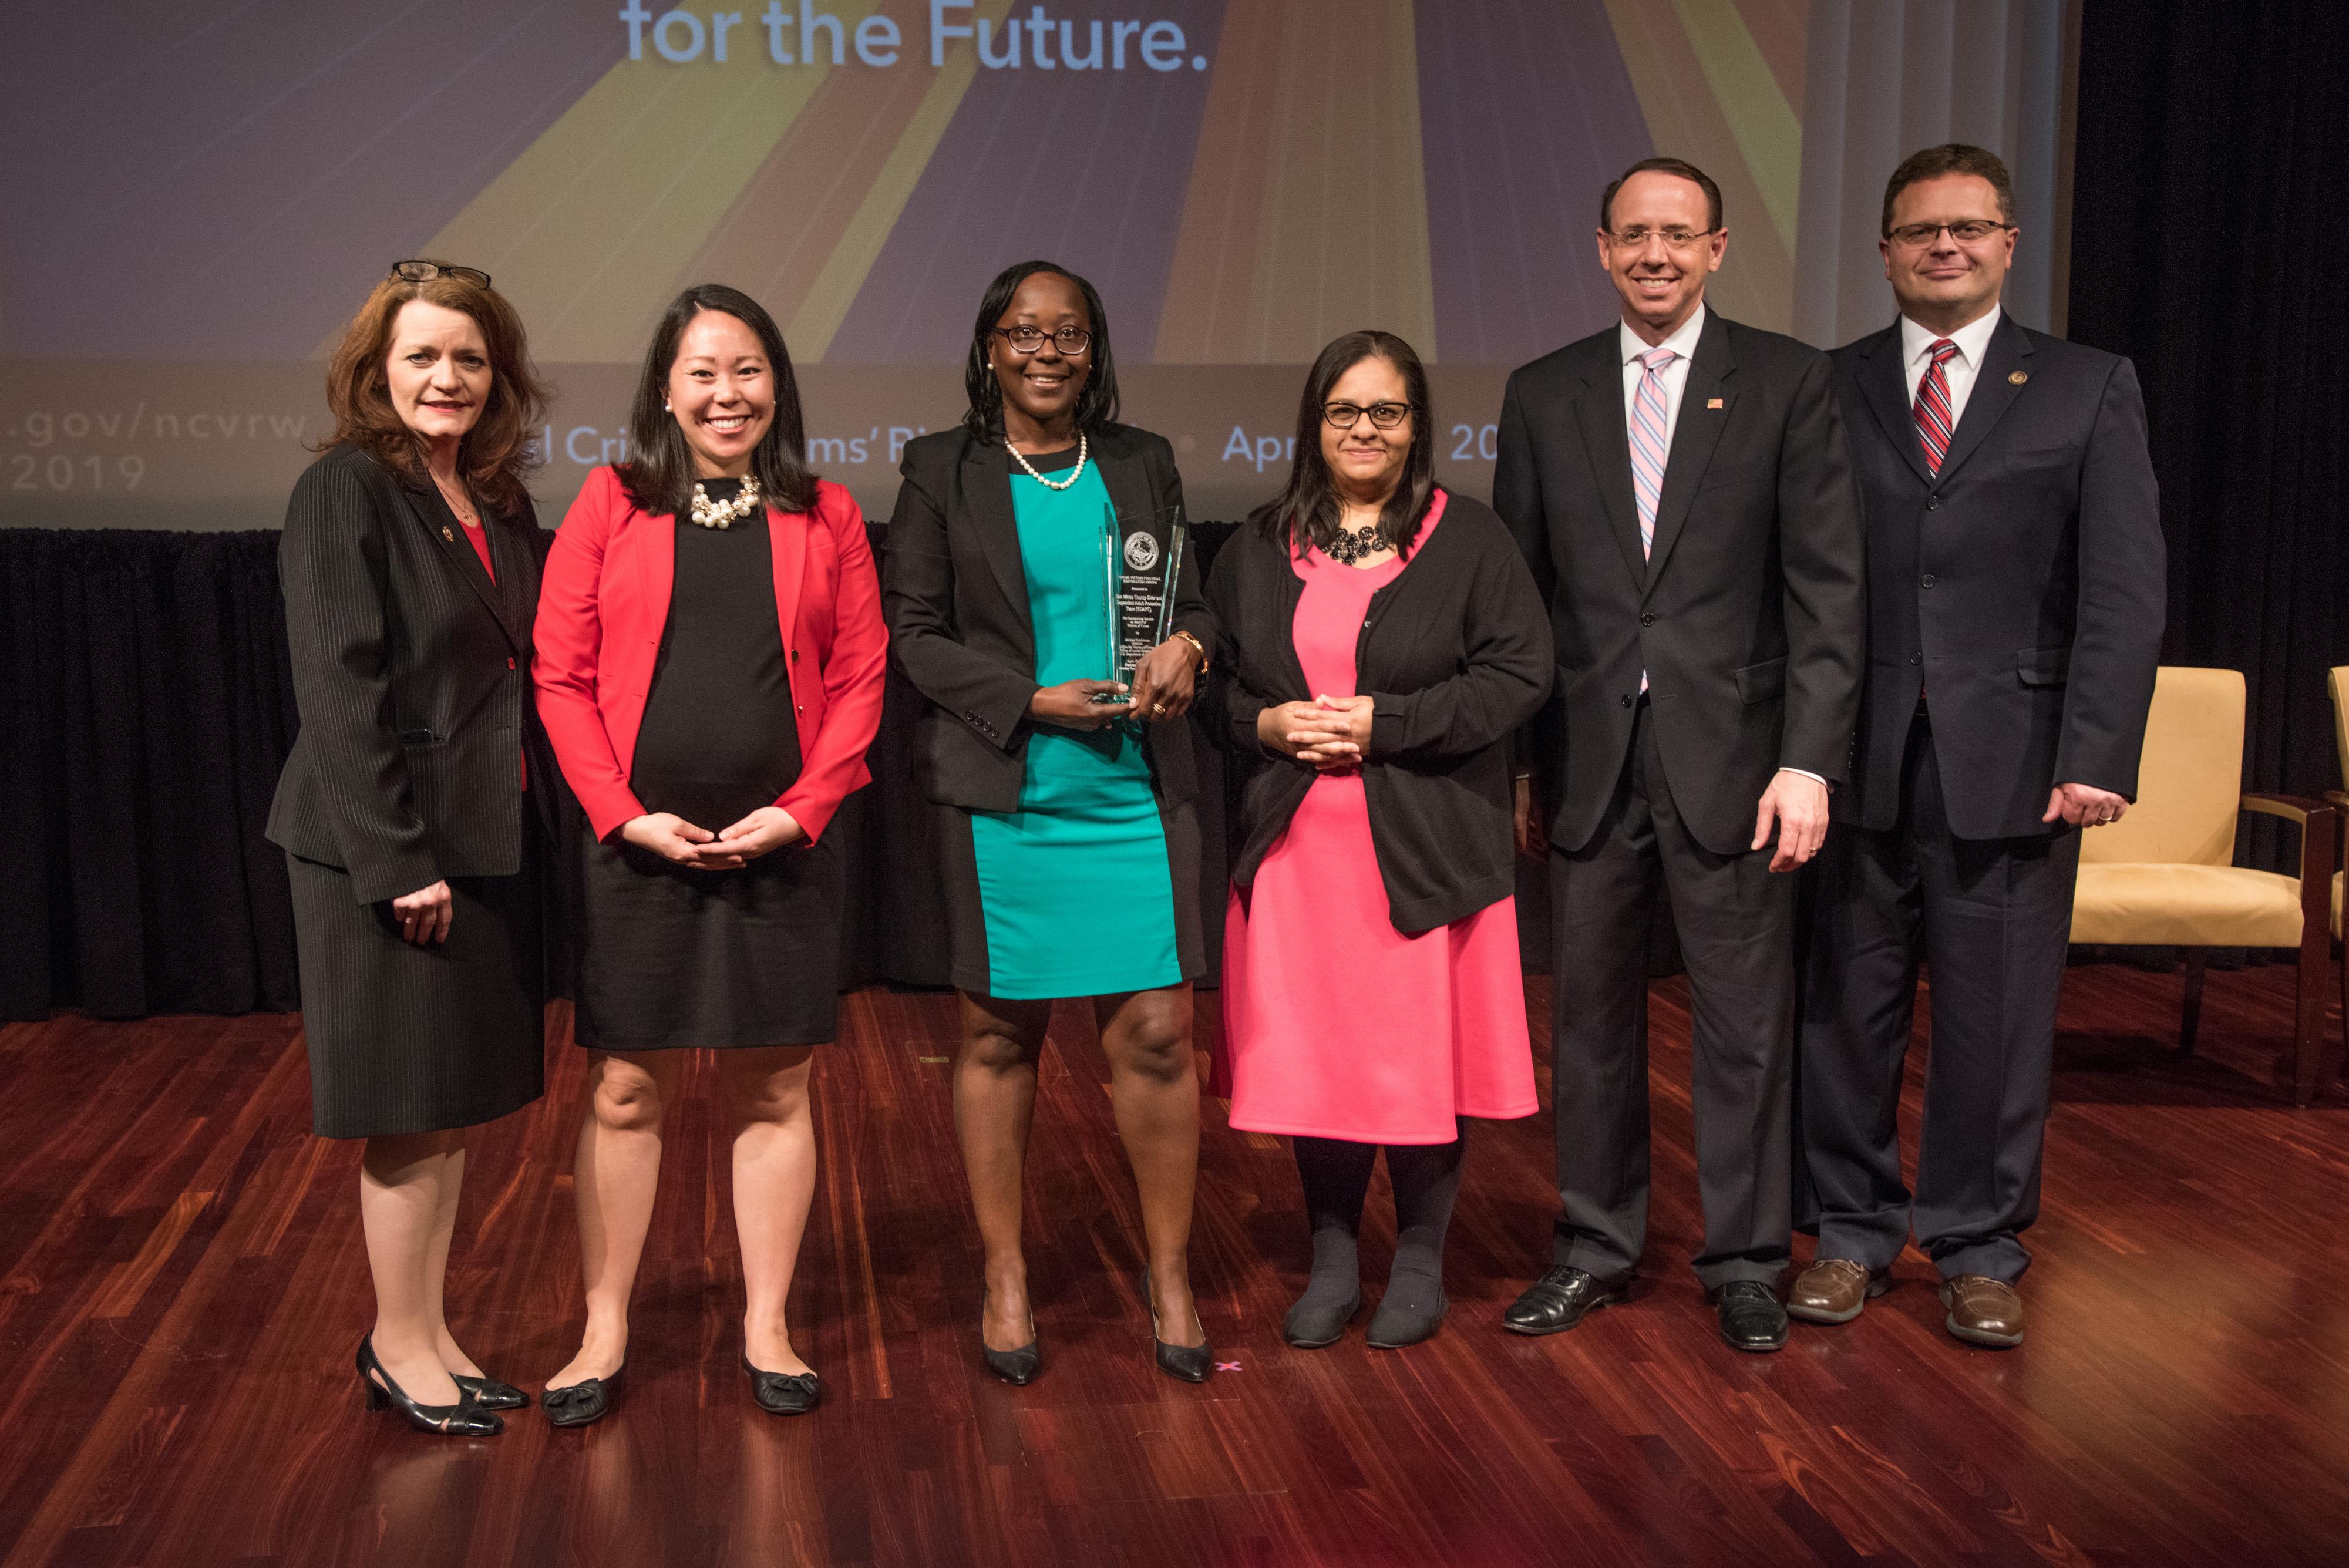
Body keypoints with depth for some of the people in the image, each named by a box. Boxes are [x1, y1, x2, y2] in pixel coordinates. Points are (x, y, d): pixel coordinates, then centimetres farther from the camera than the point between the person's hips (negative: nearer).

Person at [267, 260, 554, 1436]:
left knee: (462, 1106, 14)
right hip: (388, 847, -7)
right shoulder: (344, 492, -10)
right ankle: (399, 1349, 18)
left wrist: (537, 821, 6)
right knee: (414, 1114, 2)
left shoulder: (501, 503, 11)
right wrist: (399, 861, -19)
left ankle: (428, 1332, 27)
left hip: (491, 841, 7)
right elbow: (340, 691, -16)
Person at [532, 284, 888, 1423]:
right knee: (626, 1091, 6)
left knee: (773, 1091, 8)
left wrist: (803, 809, -8)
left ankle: (766, 1327, 22)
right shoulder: (610, 504, 3)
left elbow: (860, 677, 3)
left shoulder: (824, 515, 6)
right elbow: (561, 675, 0)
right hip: (639, 848, -1)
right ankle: (605, 1330, 21)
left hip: (780, 849, 1)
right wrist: (623, 813, -9)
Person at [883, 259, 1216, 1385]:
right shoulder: (943, 470, 4)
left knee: (1156, 1034, -2)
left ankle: (1170, 1273, 17)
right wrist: (1033, 701, -11)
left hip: (1134, 792, 2)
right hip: (1001, 794, -2)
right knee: (999, 1035, 7)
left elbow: (1187, 598, 18)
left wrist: (1187, 646, -7)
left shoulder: (1142, 464, 12)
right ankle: (1004, 1279, 23)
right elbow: (912, 634, 1)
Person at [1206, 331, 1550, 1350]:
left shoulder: (1470, 540, 3)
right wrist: (1268, 723, -7)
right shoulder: (1260, 549, 13)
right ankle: (1332, 1262, 21)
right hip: (1295, 846, 3)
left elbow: (1519, 675, -5)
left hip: (1425, 849, -2)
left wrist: (1383, 722, -13)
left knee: (1422, 1055, 2)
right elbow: (1211, 681, 15)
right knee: (1310, 1054, 5)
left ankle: (1420, 1263, 19)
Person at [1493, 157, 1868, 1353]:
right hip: (1588, 761, 2)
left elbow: (1825, 586, -4)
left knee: (1745, 1020, 6)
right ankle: (1596, 1247, 26)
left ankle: (1745, 1261, 22)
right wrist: (1515, 765, 6)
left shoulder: (1787, 382, 1)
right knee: (1589, 1015, 11)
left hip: (1732, 759, -2)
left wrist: (1808, 759, -12)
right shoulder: (1543, 396, 8)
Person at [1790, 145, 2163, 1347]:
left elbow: (2125, 591, 0)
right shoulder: (1826, 390, 8)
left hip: (2010, 763, -1)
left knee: (1997, 1017, 5)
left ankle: (1979, 1248, 22)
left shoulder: (2089, 389, 6)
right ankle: (1851, 1233, 24)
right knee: (1847, 1009, 7)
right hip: (1857, 758, 1)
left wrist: (2096, 754, -9)